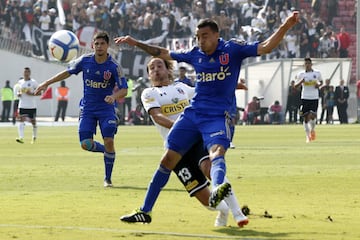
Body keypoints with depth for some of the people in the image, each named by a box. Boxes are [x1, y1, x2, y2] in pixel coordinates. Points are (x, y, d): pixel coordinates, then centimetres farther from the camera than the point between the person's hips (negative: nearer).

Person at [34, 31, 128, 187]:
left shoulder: (113, 66, -13)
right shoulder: (85, 61, -6)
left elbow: (124, 90, -12)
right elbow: (68, 72, 10)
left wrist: (114, 96, -34)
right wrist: (47, 83, 10)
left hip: (106, 108, -2)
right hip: (88, 108, 2)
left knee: (109, 141, -15)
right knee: (86, 144, -10)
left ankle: (108, 178, 2)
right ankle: (107, 151, 24)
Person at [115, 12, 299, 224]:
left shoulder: (232, 49, -3)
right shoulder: (195, 54, 10)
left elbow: (265, 47, -13)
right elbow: (164, 54, 25)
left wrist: (285, 27, -27)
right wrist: (136, 43, 26)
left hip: (218, 116, -5)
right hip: (192, 113, 5)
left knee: (217, 151, -33)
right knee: (168, 159, 5)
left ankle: (217, 191, -65)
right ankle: (145, 211, 15)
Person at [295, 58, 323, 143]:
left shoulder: (317, 73, 3)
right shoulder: (301, 74, 2)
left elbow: (321, 82, 19)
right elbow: (295, 86, 3)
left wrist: (318, 85, -4)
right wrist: (300, 81, -18)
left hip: (314, 98, 0)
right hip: (305, 98, 0)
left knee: (313, 116, -11)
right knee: (306, 117, 0)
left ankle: (312, 130, 21)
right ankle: (308, 136, 12)